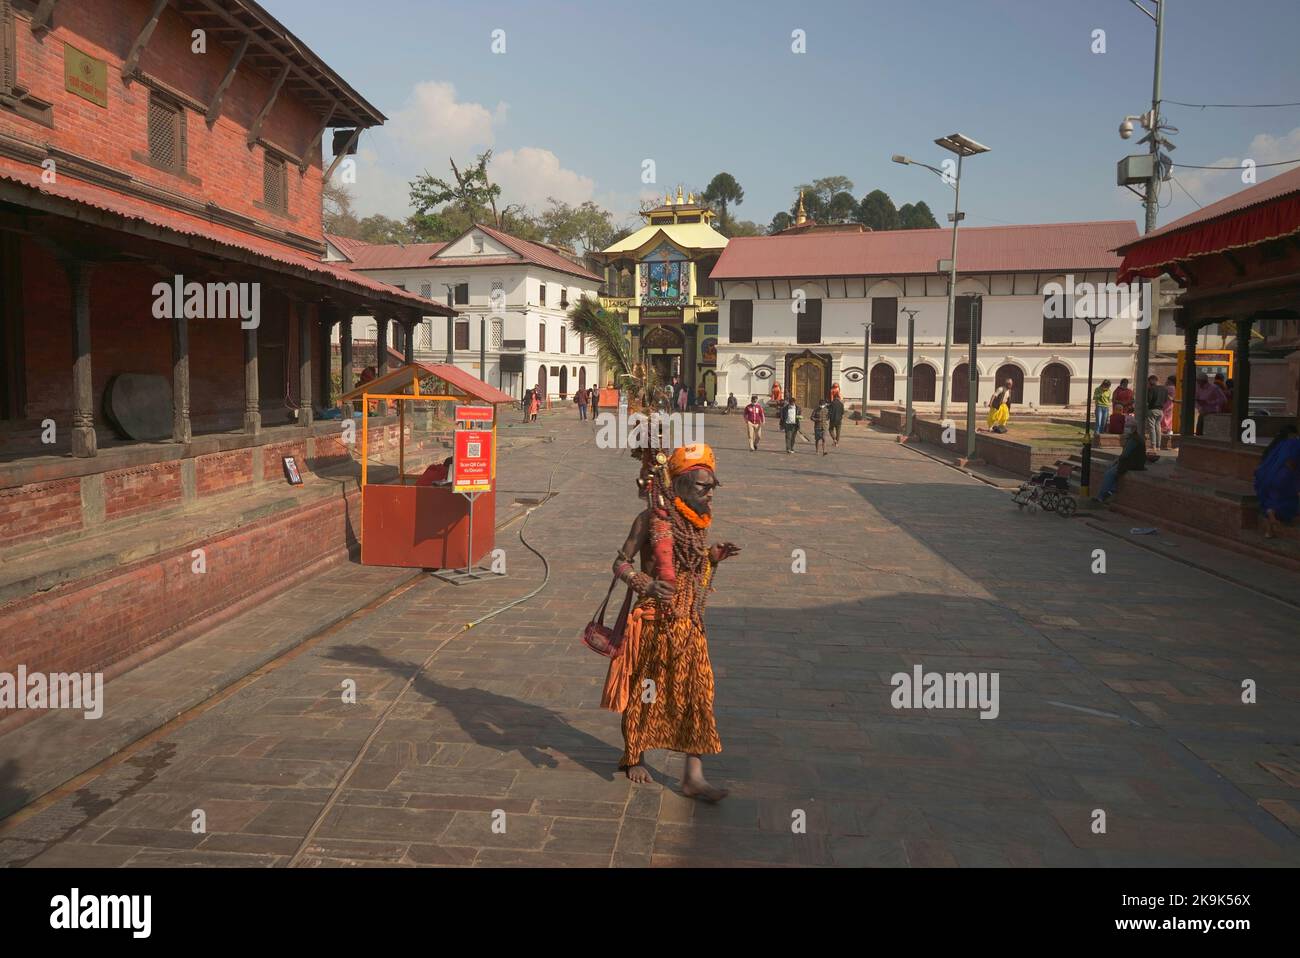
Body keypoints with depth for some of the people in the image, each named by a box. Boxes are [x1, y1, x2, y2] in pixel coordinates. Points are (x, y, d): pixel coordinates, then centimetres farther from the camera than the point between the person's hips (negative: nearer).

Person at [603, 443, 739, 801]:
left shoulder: (699, 521, 8)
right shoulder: (652, 519, -12)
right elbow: (620, 563, -11)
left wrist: (714, 555, 2)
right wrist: (645, 585, -28)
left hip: (689, 623, 6)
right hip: (656, 620, -5)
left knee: (697, 692, 1)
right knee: (645, 690, 10)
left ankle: (693, 775, 6)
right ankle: (633, 756, 33)